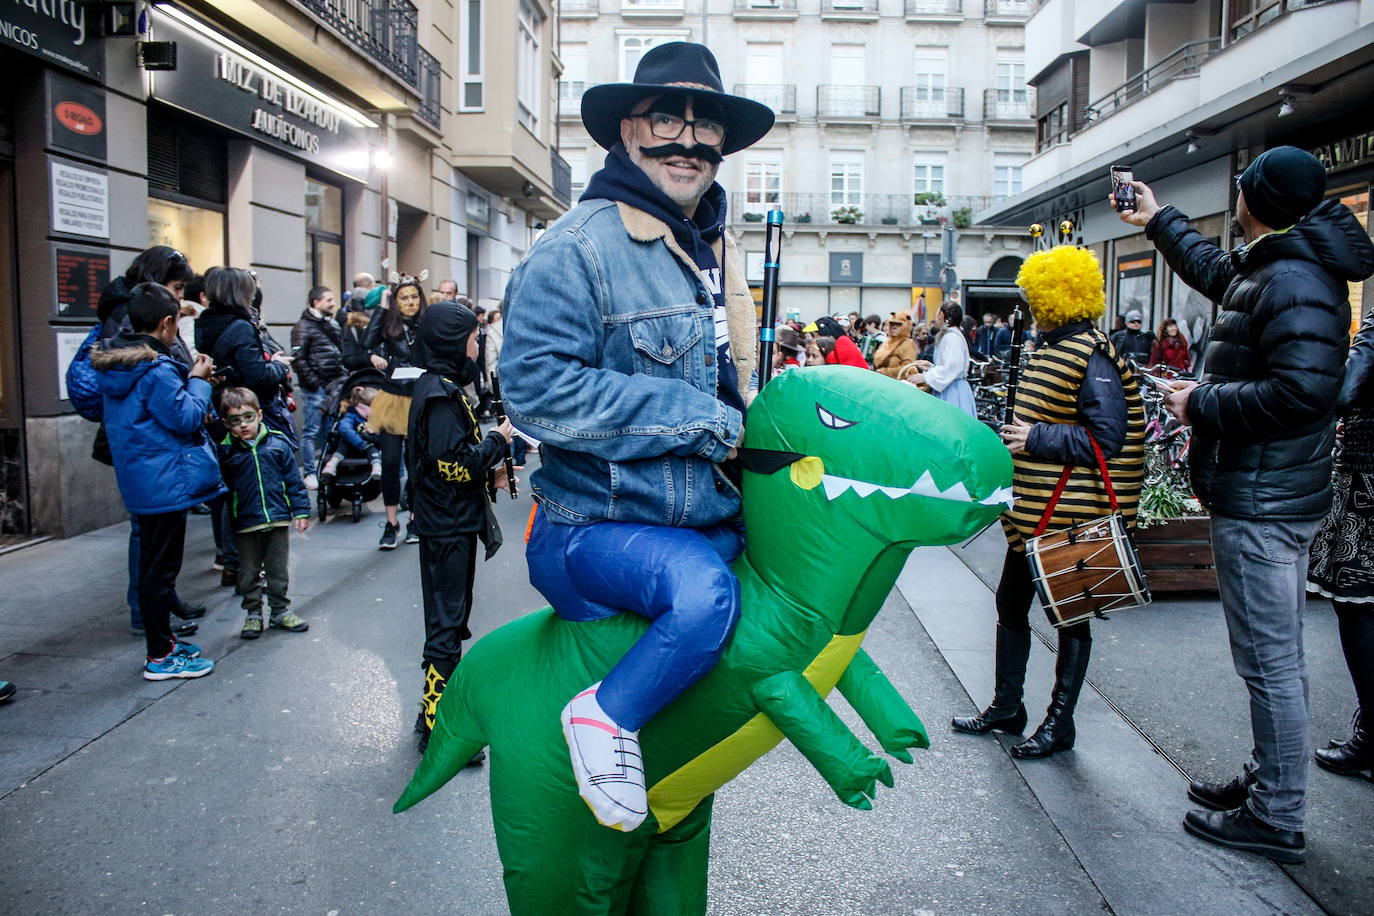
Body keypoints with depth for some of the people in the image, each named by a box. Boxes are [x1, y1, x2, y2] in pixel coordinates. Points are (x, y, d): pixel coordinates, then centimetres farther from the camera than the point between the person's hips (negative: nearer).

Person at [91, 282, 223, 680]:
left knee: (153, 563, 18)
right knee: (161, 567, -1)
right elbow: (186, 418, -18)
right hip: (165, 483, -10)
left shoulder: (115, 365, 9)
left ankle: (162, 639, 31)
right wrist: (198, 381, -6)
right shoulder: (156, 371, -21)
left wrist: (190, 380, 9)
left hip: (140, 482, 10)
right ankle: (160, 657, 7)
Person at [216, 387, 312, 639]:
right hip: (245, 524, 0)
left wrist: (301, 511, 2)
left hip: (278, 519, 0)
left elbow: (294, 481, 4)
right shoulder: (226, 452, -3)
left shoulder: (277, 444, -1)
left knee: (278, 569, 11)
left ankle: (280, 611, 24)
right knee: (248, 573, 9)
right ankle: (253, 614, 22)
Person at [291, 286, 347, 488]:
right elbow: (298, 359, -13)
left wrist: (344, 376, 11)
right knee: (311, 432, -1)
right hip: (316, 388, -7)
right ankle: (310, 474, 7)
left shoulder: (333, 325, 17)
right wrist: (314, 384, -15)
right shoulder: (303, 327, -7)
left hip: (335, 386, 7)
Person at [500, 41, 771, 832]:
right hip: (595, 531, -8)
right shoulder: (579, 248, -11)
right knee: (704, 592, -34)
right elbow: (538, 387, -24)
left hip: (710, 526, 9)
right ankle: (607, 716, -8)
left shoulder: (719, 253, 15)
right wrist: (706, 425, -21)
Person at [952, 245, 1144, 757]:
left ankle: (1060, 723, 20)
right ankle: (1006, 707, 31)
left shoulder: (1093, 358, -17)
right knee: (1010, 605, 16)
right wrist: (1016, 437, 14)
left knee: (1069, 617, 6)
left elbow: (1108, 439, -23)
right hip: (1034, 513, 10)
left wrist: (1035, 439, -24)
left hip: (1071, 518, -10)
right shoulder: (1052, 350, 13)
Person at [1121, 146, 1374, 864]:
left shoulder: (1292, 282, -19)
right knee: (1278, 656, 19)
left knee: (1270, 662, -2)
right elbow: (1216, 270, 36)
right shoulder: (1268, 269, 13)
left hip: (1259, 506, -11)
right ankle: (1267, 781, 34)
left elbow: (1301, 392, -31)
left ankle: (1277, 819, 10)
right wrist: (1159, 222, 44)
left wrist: (1202, 404, -18)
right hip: (1280, 499, 11)